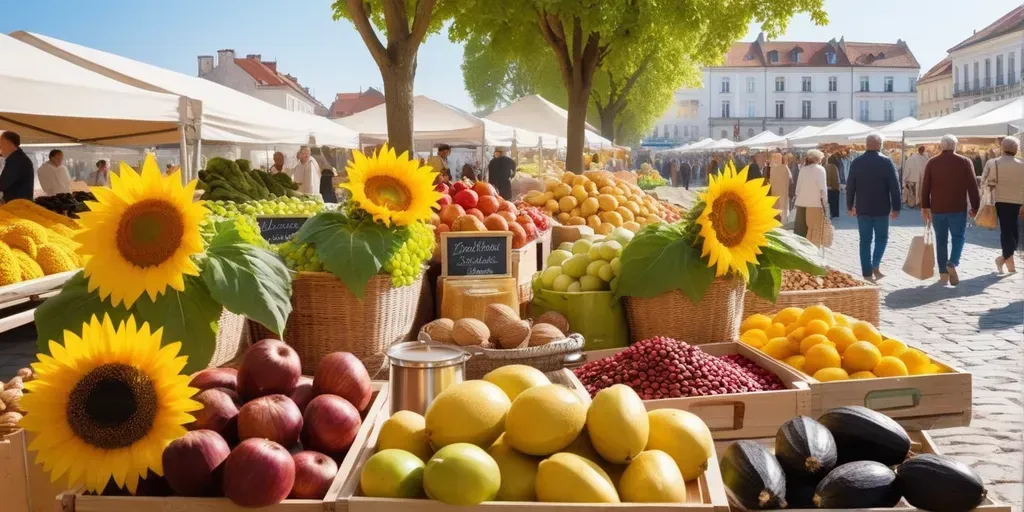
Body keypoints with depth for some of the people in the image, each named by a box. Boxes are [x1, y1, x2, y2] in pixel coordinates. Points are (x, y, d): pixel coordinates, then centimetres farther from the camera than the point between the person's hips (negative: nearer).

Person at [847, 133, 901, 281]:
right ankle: (875, 265, -4)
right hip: (881, 208, -2)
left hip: (862, 208, 2)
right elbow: (894, 186, -7)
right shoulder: (886, 162, -6)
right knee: (881, 237, 14)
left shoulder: (856, 162, 1)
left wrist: (850, 206, 14)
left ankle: (867, 273, 5)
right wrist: (896, 207, -2)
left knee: (865, 240, 6)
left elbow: (850, 186, 5)